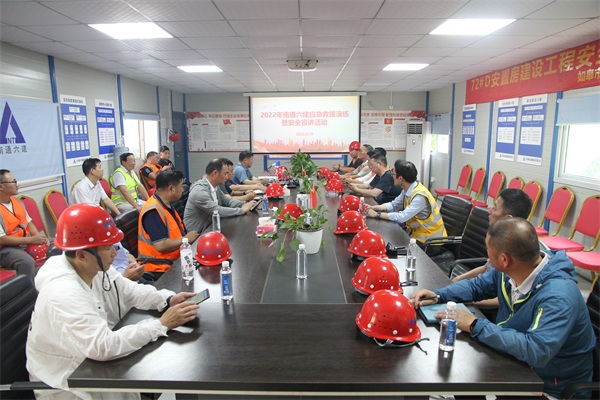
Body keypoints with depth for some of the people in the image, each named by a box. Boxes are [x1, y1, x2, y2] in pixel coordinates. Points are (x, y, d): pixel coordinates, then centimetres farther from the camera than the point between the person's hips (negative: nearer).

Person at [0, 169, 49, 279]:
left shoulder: (17, 202, 9)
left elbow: (29, 223, 15)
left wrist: (39, 236, -5)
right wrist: (31, 240, -21)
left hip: (27, 242, 8)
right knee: (27, 262, -36)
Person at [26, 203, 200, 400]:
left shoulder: (95, 269, -6)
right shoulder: (63, 294, -32)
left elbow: (130, 291, 3)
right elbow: (103, 346, -38)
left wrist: (168, 300, -15)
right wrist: (162, 324, -32)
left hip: (90, 362, 7)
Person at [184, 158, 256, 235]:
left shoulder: (214, 186, 3)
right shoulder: (199, 191, -23)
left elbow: (227, 200, 13)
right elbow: (217, 211, -26)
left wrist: (244, 204, -5)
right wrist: (242, 210, -19)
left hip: (210, 227, 8)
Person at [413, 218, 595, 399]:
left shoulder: (559, 296, -32)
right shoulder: (508, 271, -10)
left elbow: (537, 350, -40)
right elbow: (476, 285, 6)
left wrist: (475, 326, -33)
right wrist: (438, 295, -9)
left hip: (550, 384, -6)